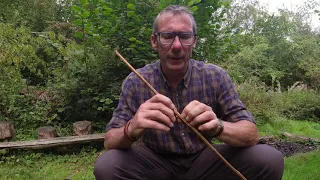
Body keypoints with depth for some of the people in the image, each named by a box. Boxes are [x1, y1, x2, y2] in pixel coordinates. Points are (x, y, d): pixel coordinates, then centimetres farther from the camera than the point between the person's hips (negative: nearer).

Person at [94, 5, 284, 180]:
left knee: (269, 159, -22)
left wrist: (218, 127, -39)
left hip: (203, 160, 1)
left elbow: (251, 134, -14)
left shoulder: (216, 77, -12)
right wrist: (131, 129, -39)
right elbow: (111, 142, -14)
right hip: (157, 162, 0)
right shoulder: (136, 82, -12)